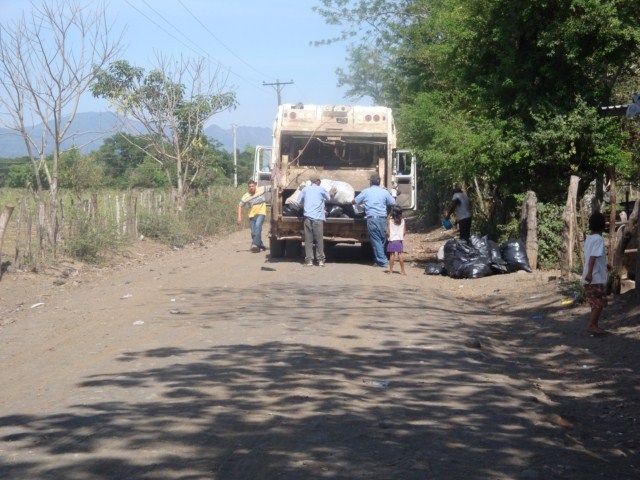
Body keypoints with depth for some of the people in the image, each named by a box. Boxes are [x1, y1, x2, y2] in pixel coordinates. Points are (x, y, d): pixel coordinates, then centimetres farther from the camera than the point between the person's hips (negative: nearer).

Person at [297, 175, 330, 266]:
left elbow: (299, 201, 11)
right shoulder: (321, 189, 2)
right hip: (318, 217, -2)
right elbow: (328, 198, 16)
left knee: (308, 239, 3)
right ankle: (320, 260, 1)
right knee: (319, 239, 3)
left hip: (307, 217, 2)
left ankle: (309, 260, 0)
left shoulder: (305, 189, 8)